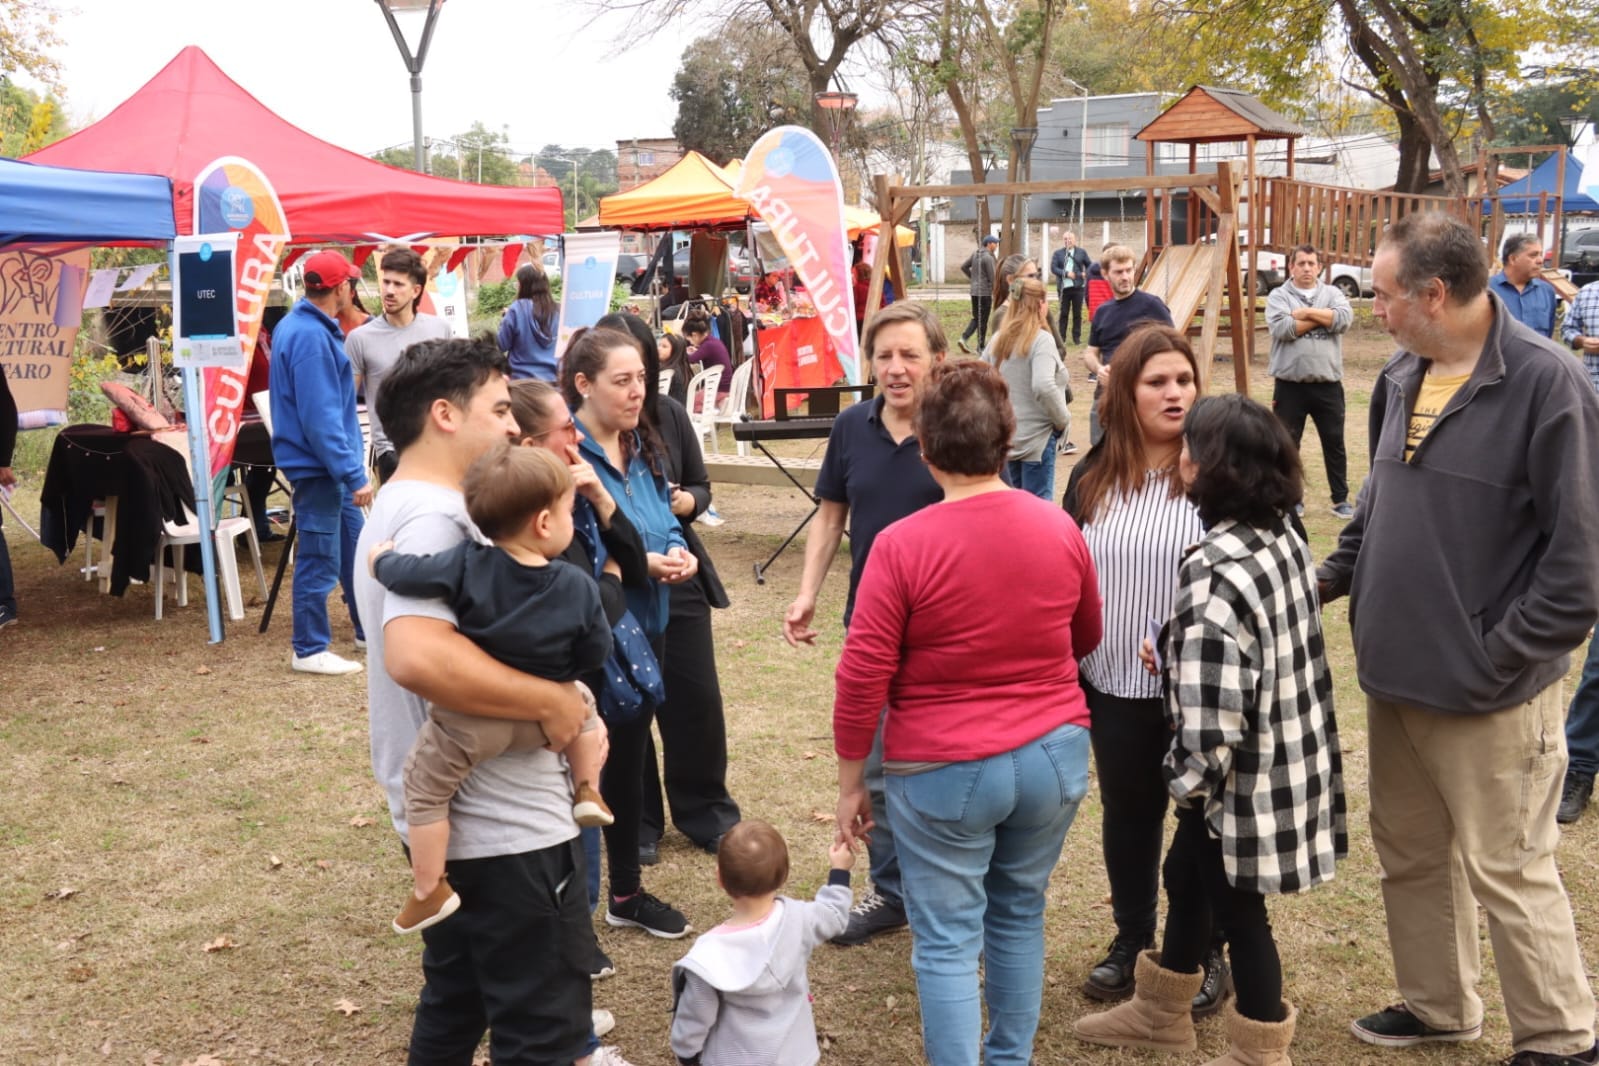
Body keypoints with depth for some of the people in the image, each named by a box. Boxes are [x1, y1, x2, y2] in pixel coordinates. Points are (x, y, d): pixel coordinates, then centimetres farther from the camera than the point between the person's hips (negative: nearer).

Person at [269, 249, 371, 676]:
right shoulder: (311, 337, -21)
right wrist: (353, 474, -24)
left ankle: (369, 630, 30)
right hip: (318, 465, -10)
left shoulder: (306, 326, 11)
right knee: (319, 561, 0)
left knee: (354, 548, 18)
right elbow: (320, 416, -25)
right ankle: (309, 651, 10)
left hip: (329, 465, 10)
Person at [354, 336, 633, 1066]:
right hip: (502, 827, -11)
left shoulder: (402, 505, 12)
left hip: (447, 815, 11)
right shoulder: (434, 516, -22)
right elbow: (415, 655, -38)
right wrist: (550, 699, -27)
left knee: (457, 1005, 23)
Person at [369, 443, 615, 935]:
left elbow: (402, 574, -16)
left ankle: (429, 892, 17)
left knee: (424, 786, 15)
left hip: (471, 719, -2)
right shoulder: (579, 586, -11)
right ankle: (588, 791, 26)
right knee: (583, 701, 32)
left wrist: (383, 555, 8)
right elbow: (595, 655, -2)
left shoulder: (467, 565, -17)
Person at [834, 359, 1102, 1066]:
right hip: (1053, 756, 5)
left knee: (947, 942, 7)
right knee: (1019, 915, 22)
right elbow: (1086, 638, 13)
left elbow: (861, 679, -14)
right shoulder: (1059, 528, -4)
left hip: (944, 770, -4)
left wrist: (850, 784, -2)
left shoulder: (902, 545, -17)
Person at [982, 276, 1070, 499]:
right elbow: (1044, 387, -27)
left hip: (1006, 435, 7)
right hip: (1036, 437, -7)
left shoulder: (999, 338, 6)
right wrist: (1063, 420, -14)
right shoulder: (1041, 339, -15)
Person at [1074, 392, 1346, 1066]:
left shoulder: (1215, 568, -28)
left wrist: (1190, 778, -14)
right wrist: (1175, 654, 11)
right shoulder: (1283, 537, 1)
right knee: (1185, 875, 25)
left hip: (1241, 778, -10)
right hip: (1284, 761, 10)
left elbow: (1213, 707, -30)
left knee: (1237, 911, 10)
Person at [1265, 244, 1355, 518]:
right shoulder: (1278, 296, 2)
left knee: (1334, 442, 7)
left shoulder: (1332, 293, 8)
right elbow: (1281, 328, -16)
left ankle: (1341, 499, 17)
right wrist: (1321, 317, -9)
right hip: (1289, 385, -1)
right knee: (1287, 444, 7)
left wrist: (1304, 312, -12)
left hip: (1328, 385, 1)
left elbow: (1344, 319, -11)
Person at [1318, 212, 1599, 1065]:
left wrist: (1501, 656, -17)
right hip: (1394, 670, 7)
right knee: (1409, 855, 19)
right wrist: (1333, 575, 7)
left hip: (1487, 688, -7)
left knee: (1508, 872, 5)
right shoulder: (1402, 378, 7)